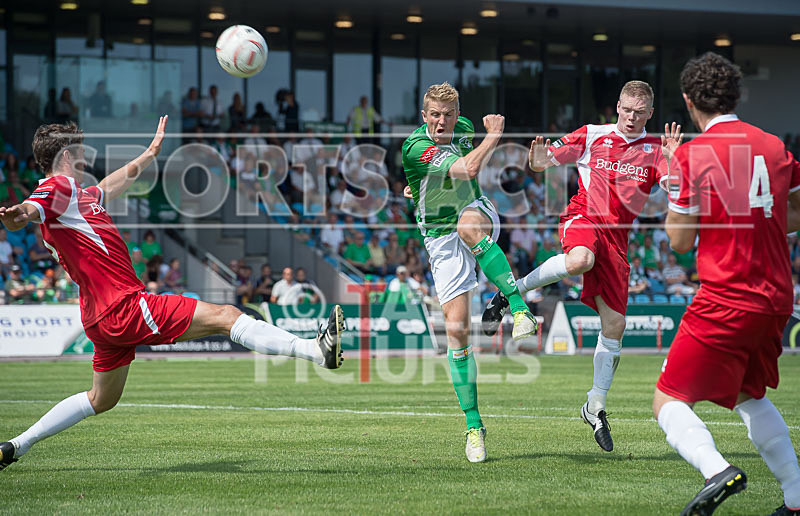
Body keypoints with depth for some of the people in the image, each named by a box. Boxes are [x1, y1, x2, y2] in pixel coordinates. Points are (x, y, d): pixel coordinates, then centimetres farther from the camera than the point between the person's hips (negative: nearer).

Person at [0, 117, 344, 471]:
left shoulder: (74, 192, 20)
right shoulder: (57, 188, -10)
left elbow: (109, 186, 39)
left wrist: (150, 154, 49)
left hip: (102, 318, 11)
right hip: (122, 306, -11)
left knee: (101, 400, 23)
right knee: (225, 316, -12)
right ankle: (317, 349, -17)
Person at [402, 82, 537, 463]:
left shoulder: (464, 128, -3)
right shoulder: (415, 147, -22)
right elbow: (469, 168, -34)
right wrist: (495, 134, -23)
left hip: (477, 213, 2)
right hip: (441, 237, -2)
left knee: (468, 225, -37)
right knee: (456, 328, -9)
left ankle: (520, 308, -41)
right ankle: (473, 425, -1)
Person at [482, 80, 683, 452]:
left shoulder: (654, 150, 6)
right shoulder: (591, 136, 4)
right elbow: (541, 163, 7)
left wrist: (673, 162, -26)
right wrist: (538, 158, -18)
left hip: (617, 237, 3)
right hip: (582, 218, -2)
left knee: (614, 325, 0)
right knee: (580, 260, -41)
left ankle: (596, 406, 15)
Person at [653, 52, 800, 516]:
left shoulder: (692, 154, -10)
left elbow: (680, 241, -6)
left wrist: (674, 191, 9)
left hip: (725, 300, -6)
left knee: (669, 403, -1)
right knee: (750, 397, 26)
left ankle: (717, 470, -28)